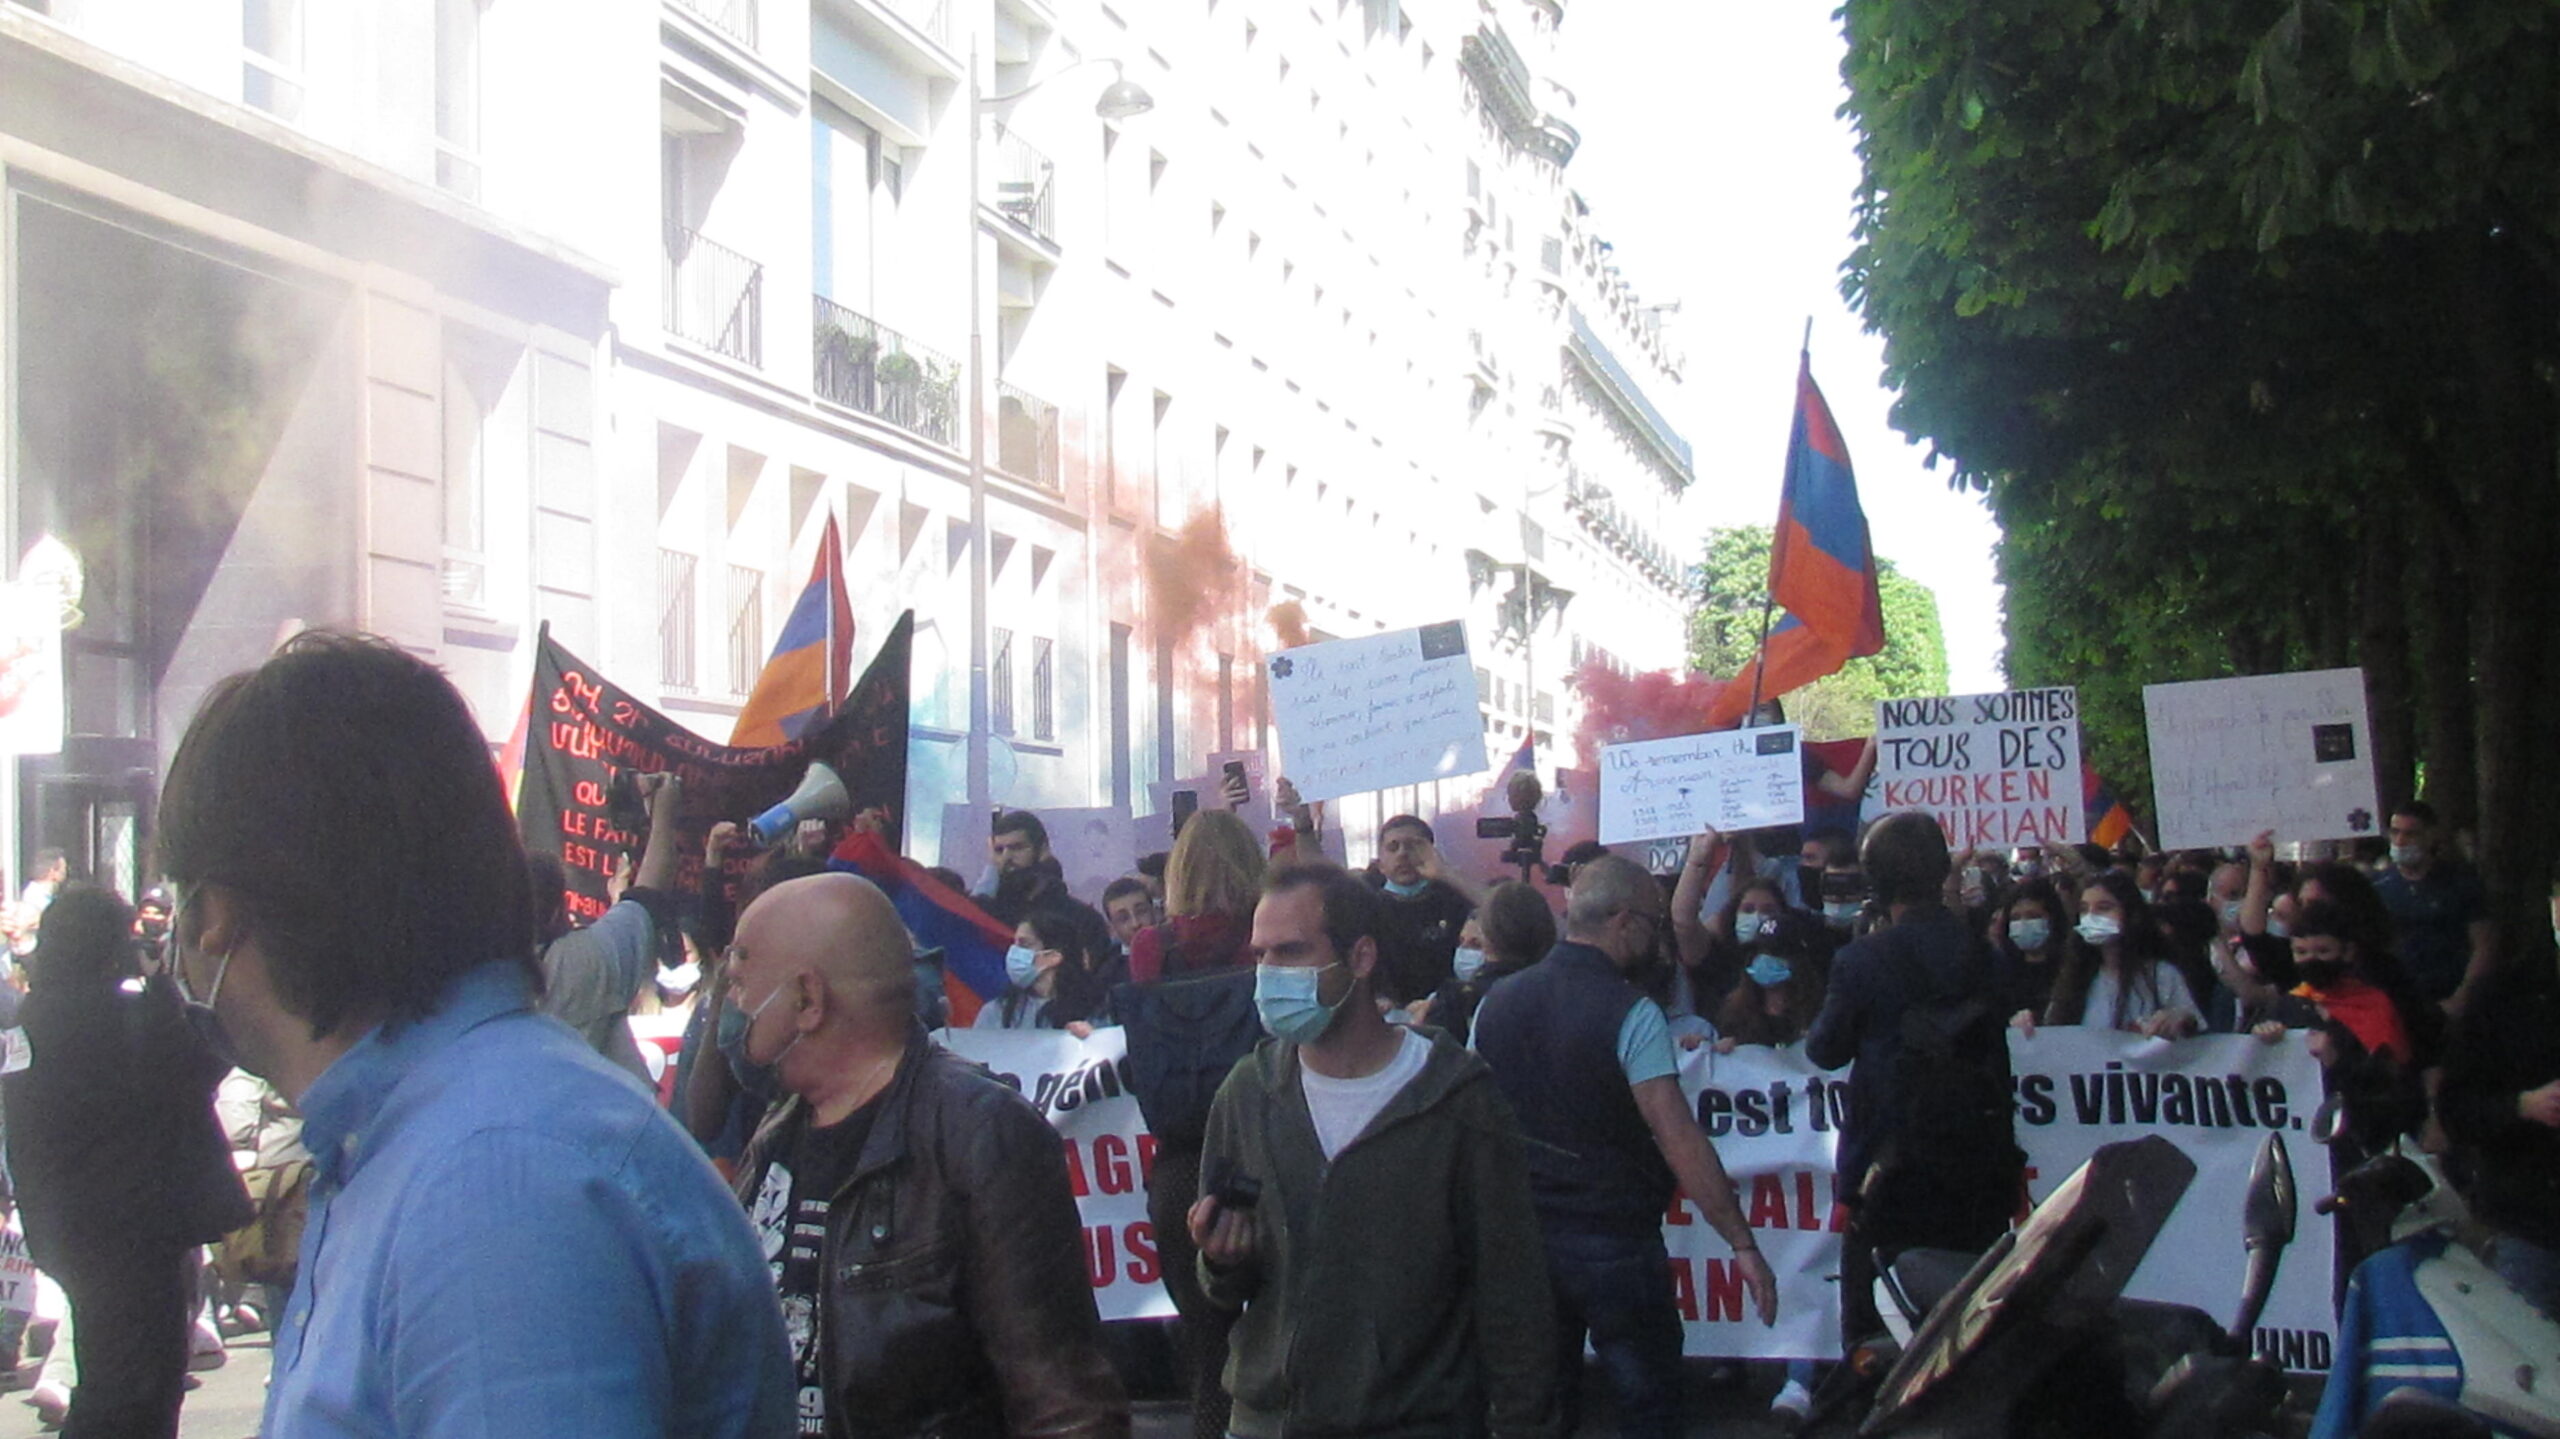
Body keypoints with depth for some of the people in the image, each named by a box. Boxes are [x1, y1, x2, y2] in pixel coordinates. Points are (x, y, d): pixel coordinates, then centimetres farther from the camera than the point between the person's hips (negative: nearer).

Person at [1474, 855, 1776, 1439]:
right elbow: (1680, 1141, -21)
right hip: (1612, 1239, -6)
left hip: (1518, 1235, 6)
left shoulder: (1496, 1002, 2)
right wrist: (1743, 1243, -17)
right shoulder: (1630, 1015, -16)